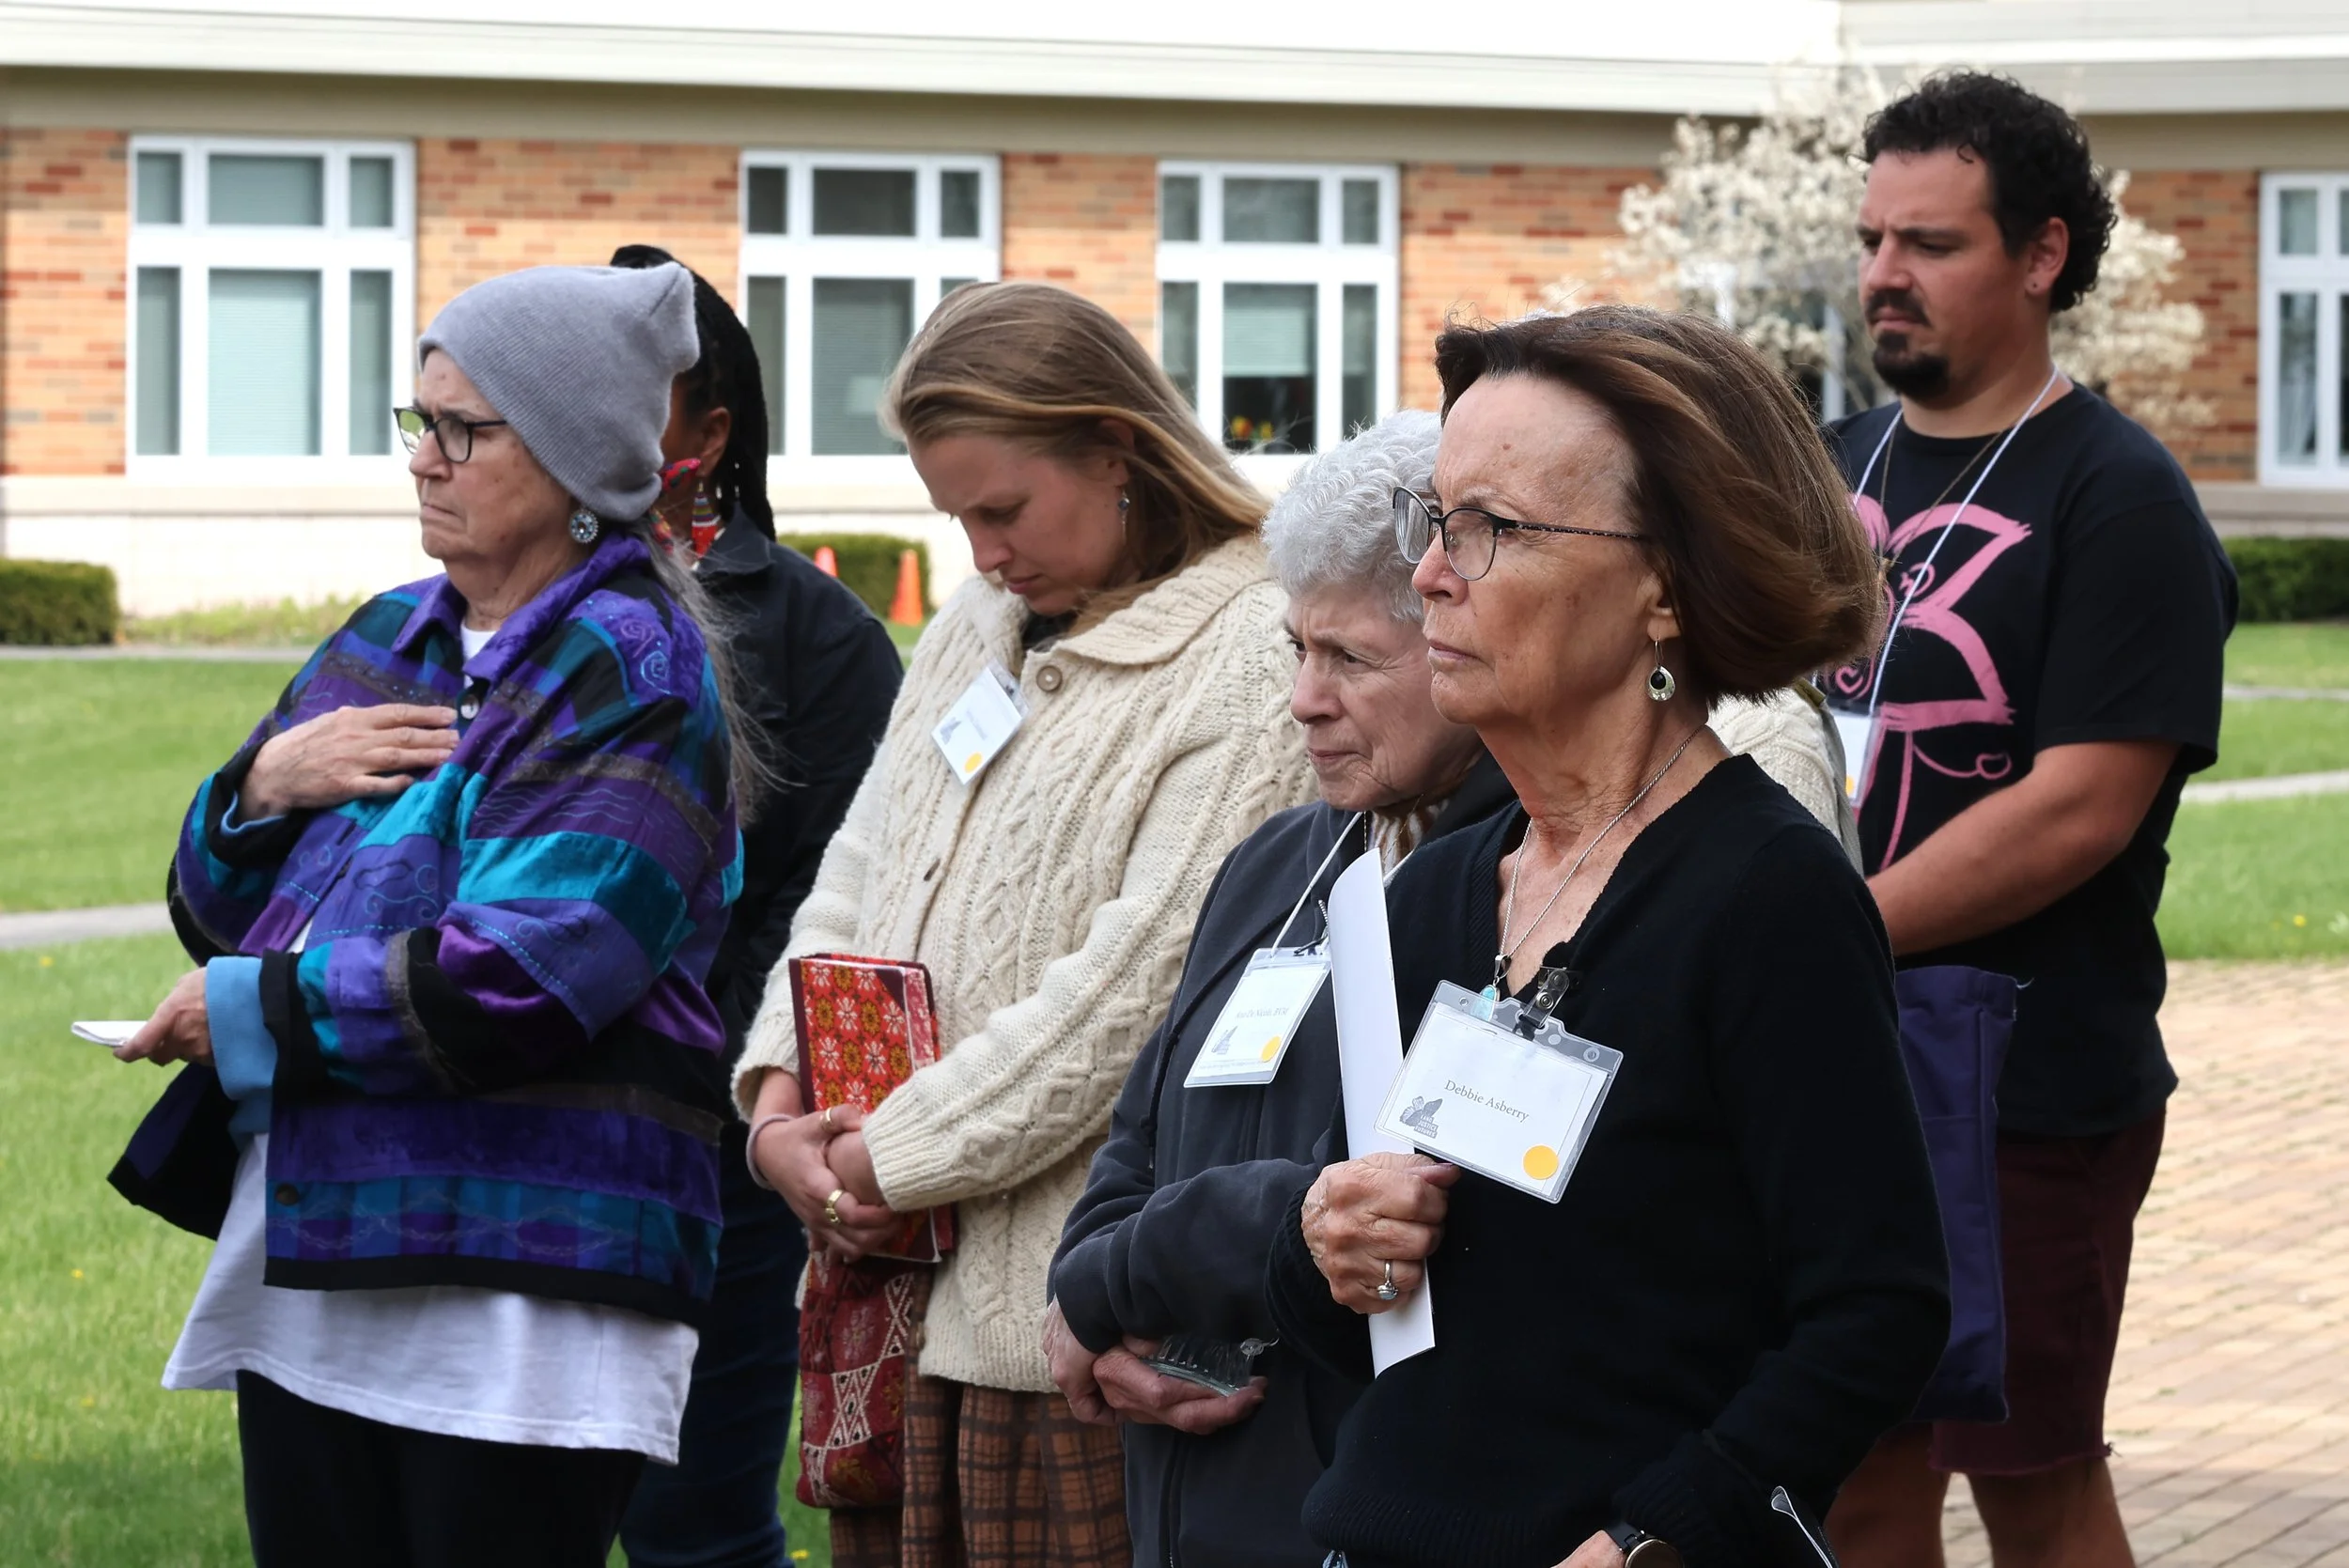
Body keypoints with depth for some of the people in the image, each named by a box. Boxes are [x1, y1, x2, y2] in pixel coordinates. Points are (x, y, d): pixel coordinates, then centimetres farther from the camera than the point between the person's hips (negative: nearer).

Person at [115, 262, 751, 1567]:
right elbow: (216, 909, 19)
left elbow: (516, 982, -20)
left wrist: (249, 1013, -10)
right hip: (304, 1273, 8)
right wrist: (267, 784, -3)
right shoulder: (388, 642, 16)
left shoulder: (629, 673, -8)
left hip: (522, 1298, -8)